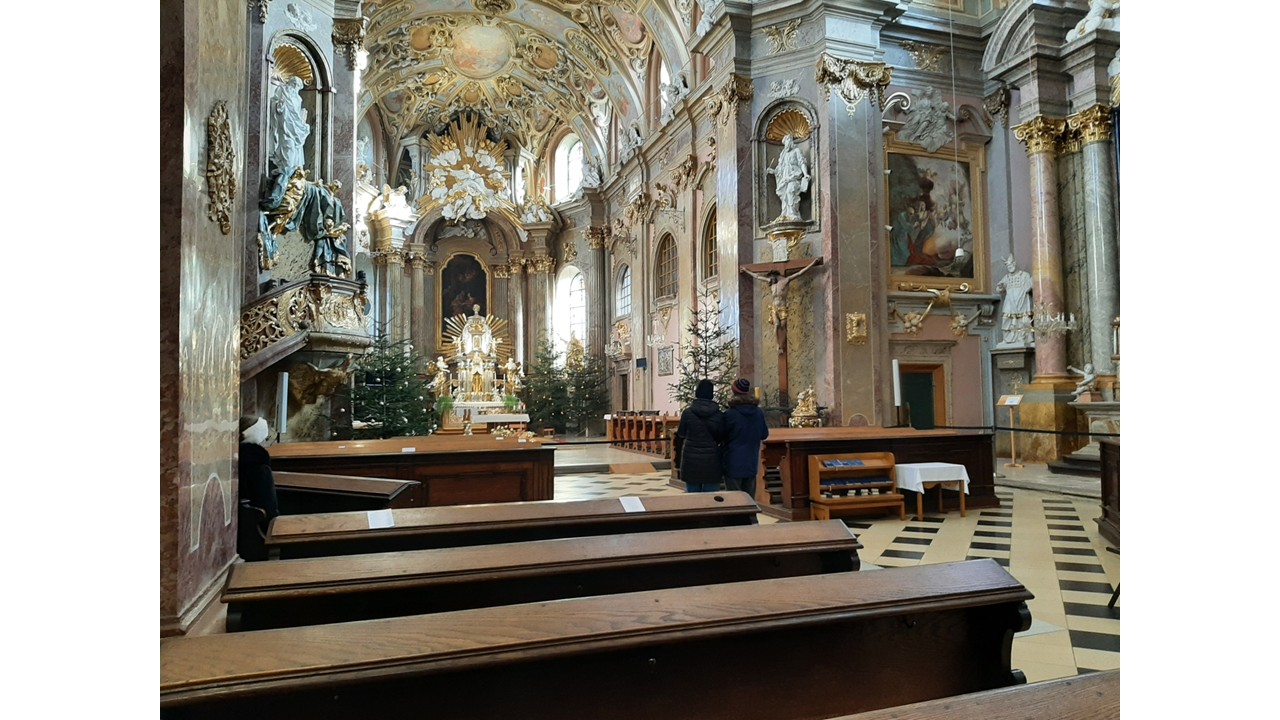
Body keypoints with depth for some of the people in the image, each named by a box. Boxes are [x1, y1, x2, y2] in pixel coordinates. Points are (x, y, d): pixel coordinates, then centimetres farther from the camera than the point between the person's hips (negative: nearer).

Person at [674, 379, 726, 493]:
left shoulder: (687, 412, -6)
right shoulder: (719, 415, -3)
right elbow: (722, 438, 5)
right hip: (711, 462, 0)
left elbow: (681, 434, 4)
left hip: (691, 461, 0)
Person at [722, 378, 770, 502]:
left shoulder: (729, 414, -15)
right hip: (752, 464, 4)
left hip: (733, 464, -4)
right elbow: (764, 435, 10)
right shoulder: (759, 413, -2)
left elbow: (722, 437, -5)